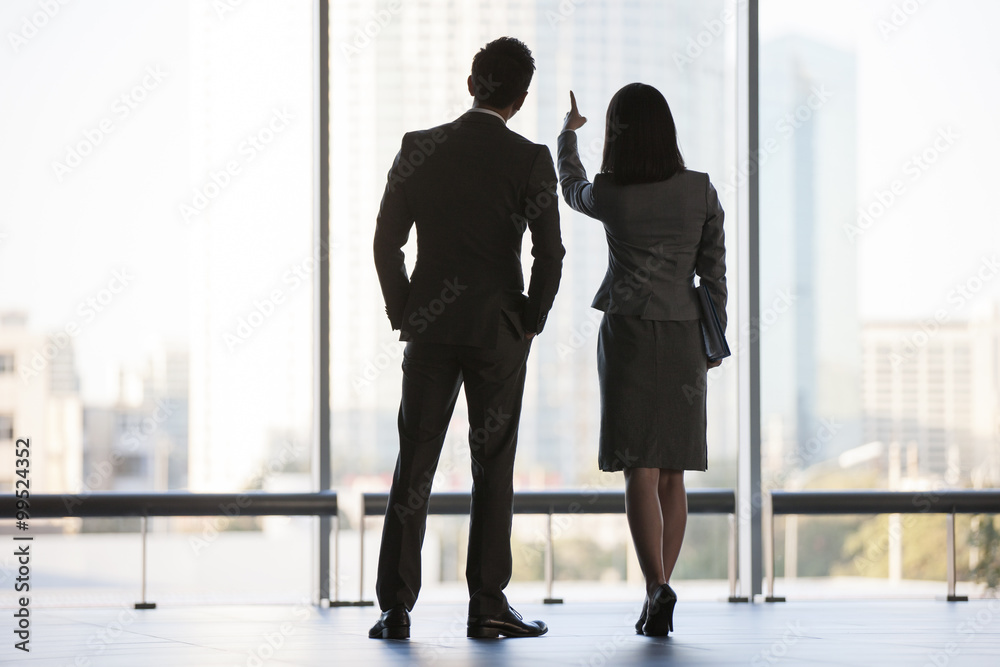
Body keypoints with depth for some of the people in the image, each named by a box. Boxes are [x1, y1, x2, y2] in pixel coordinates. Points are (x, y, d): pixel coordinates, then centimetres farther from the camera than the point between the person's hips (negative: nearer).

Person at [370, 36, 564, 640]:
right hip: (499, 332, -2)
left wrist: (404, 314, 10)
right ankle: (487, 606, 5)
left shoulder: (420, 148, 0)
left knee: (414, 469, 5)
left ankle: (396, 610, 1)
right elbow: (550, 255, -8)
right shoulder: (530, 161, -6)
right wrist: (531, 321, 5)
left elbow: (388, 241, 1)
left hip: (430, 330, 2)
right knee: (493, 469, 6)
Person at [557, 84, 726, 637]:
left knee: (640, 471, -6)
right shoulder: (701, 190, -1)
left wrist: (568, 134, 36)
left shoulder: (607, 194, -6)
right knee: (671, 473, 9)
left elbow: (571, 187, 18)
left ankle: (657, 586, -22)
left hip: (628, 335, -3)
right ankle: (658, 591, 12)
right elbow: (713, 269, 3)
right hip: (683, 336, 3)